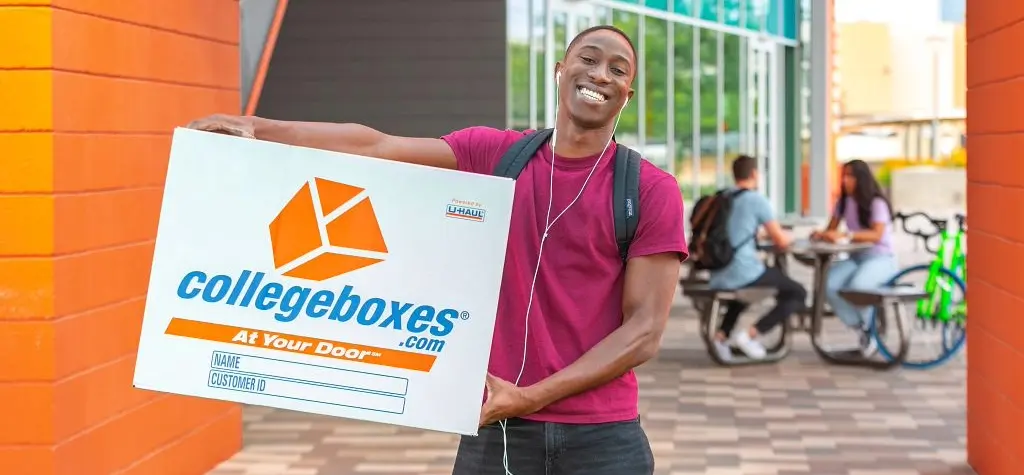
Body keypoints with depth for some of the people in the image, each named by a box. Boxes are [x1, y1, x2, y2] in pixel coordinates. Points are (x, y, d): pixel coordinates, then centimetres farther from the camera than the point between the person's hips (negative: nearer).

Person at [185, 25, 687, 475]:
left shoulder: (653, 191, -2)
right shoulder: (493, 154, 6)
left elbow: (645, 329, -7)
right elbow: (377, 147, -3)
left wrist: (532, 396, -16)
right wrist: (257, 128, -13)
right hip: (498, 429, 2)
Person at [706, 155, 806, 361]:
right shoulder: (757, 200, -7)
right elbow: (781, 241, -3)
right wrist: (788, 237, 19)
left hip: (718, 278, 7)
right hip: (744, 272, -7)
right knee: (798, 293, 10)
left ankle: (722, 334, 18)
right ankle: (750, 334, -6)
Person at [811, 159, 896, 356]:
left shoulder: (876, 203, -10)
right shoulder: (844, 202, 11)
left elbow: (877, 235, -25)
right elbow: (831, 229, 11)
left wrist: (846, 235, -38)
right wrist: (821, 234, -15)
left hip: (880, 259, -6)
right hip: (856, 257, 6)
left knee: (857, 286, -38)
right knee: (829, 286, -27)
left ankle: (872, 330, -10)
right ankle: (863, 330, -11)